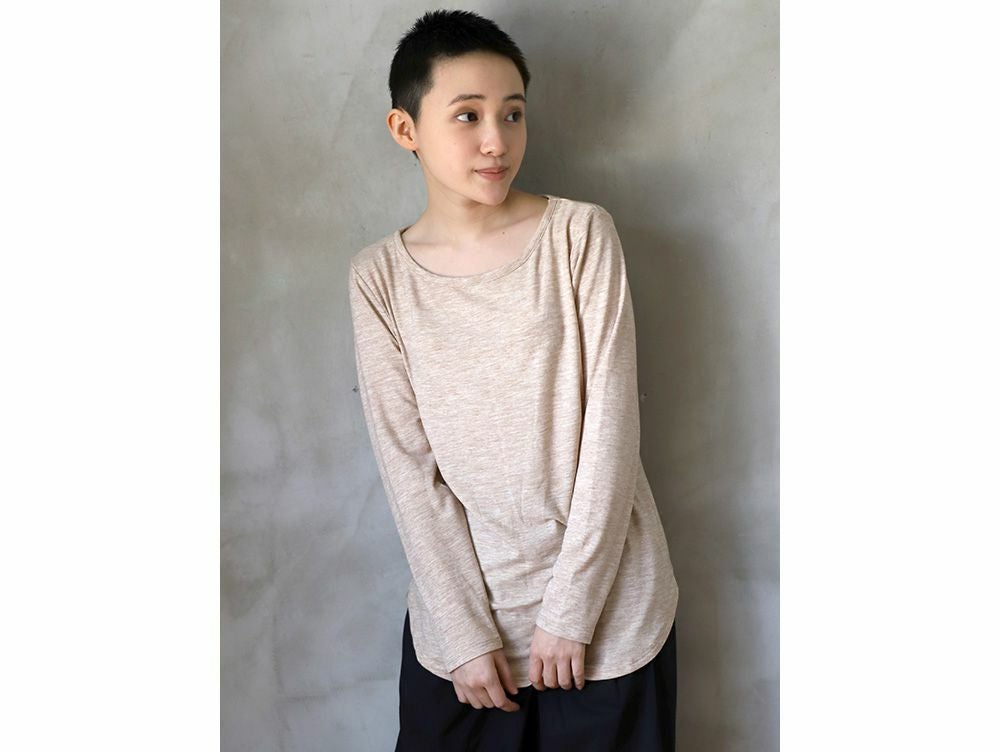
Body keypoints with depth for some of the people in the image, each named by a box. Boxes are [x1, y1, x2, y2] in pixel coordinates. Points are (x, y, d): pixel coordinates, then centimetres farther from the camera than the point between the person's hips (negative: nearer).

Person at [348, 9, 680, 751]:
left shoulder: (581, 233, -7)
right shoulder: (380, 277, -3)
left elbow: (611, 421, -10)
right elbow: (406, 464, -5)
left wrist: (571, 605, -11)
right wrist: (464, 631, -7)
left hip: (608, 605, 0)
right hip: (457, 607, 1)